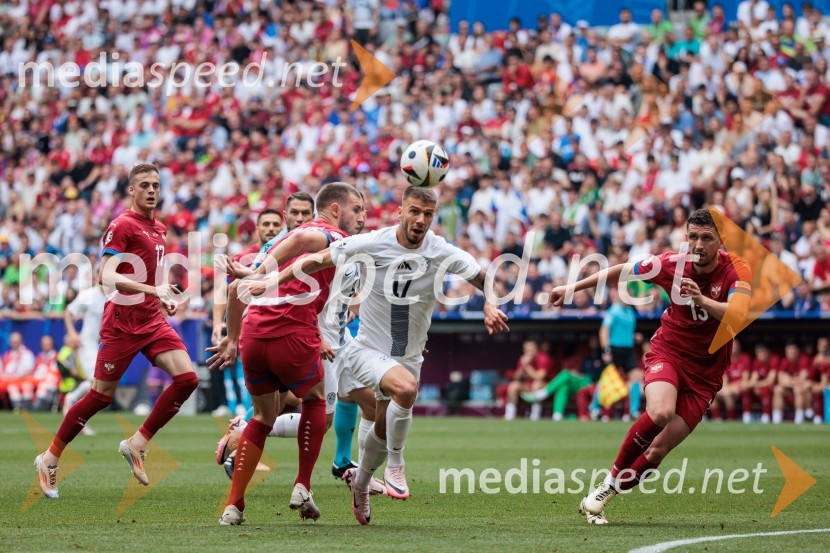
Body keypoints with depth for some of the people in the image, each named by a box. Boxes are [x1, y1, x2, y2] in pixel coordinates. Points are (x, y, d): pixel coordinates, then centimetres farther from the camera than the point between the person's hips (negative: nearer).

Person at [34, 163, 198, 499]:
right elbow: (107, 276, -21)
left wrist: (166, 298, 13)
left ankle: (138, 444, 0)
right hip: (122, 322, -7)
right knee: (101, 396, -2)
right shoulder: (123, 226, -10)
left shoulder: (159, 230, 15)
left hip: (153, 320, 7)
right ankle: (50, 459, 13)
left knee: (187, 379, -11)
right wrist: (153, 290, -29)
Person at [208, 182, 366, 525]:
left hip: (253, 337, 6)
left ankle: (233, 507, 16)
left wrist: (231, 339, 32)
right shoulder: (336, 238, 3)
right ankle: (302, 488, 20)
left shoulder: (284, 238, 27)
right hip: (294, 335, -6)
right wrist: (263, 273, -26)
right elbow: (304, 238, -22)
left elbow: (237, 288, 27)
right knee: (315, 400, 24)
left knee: (264, 417, 23)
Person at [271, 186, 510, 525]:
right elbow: (319, 261, -2)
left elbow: (484, 280, -1)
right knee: (406, 388, -34)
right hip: (367, 350, -4)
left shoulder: (443, 254, -11)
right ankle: (395, 466, -15)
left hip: (409, 357, 4)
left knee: (383, 431, 13)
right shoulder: (370, 245, -15)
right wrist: (272, 283, -2)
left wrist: (491, 306, -23)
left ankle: (360, 483, 45)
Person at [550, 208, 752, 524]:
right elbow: (622, 271, 6)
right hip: (668, 352, 0)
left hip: (705, 372, 0)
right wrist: (573, 288, 10)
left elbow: (737, 317, -32)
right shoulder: (673, 264, -10)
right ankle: (613, 478, -12)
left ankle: (600, 498, 11)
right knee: (660, 412, -33)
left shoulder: (737, 270, -15)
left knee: (658, 451, -7)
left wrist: (702, 300, -48)